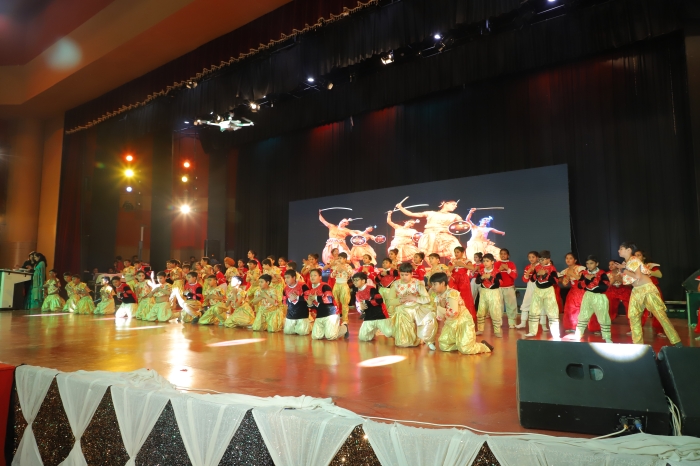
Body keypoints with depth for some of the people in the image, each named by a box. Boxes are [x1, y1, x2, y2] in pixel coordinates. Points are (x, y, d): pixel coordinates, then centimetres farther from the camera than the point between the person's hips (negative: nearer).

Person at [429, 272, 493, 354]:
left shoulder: (451, 293, -22)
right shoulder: (438, 297, 0)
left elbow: (454, 313, -33)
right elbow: (441, 318, -2)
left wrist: (440, 308, -21)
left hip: (463, 322, -8)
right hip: (451, 324, 8)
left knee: (465, 349, -14)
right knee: (443, 346, 2)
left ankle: (484, 346, 13)